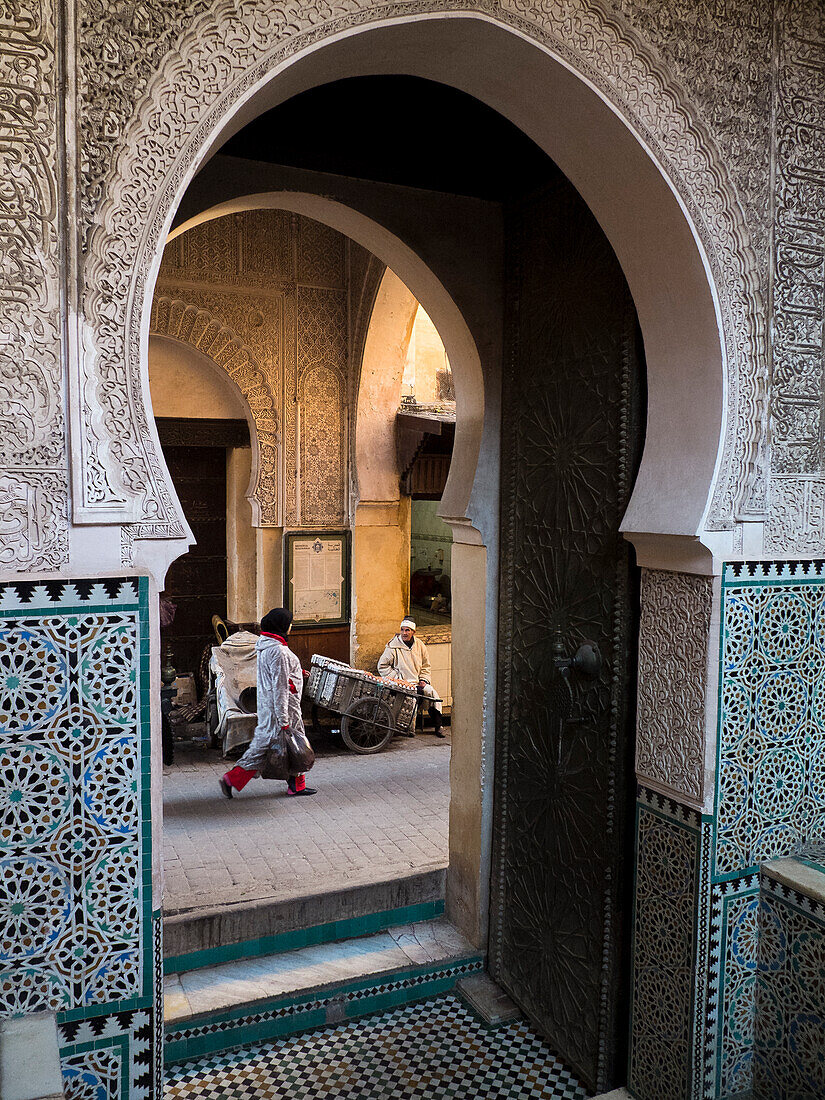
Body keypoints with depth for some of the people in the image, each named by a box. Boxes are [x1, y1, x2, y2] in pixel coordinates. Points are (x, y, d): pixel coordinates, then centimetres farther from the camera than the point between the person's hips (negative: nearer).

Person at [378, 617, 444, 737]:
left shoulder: (419, 645, 8)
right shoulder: (393, 646, -6)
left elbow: (425, 666, 18)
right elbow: (382, 666, -4)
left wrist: (423, 680, 2)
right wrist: (397, 679, -10)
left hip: (417, 682, 5)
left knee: (433, 693, -17)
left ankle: (437, 726, -6)